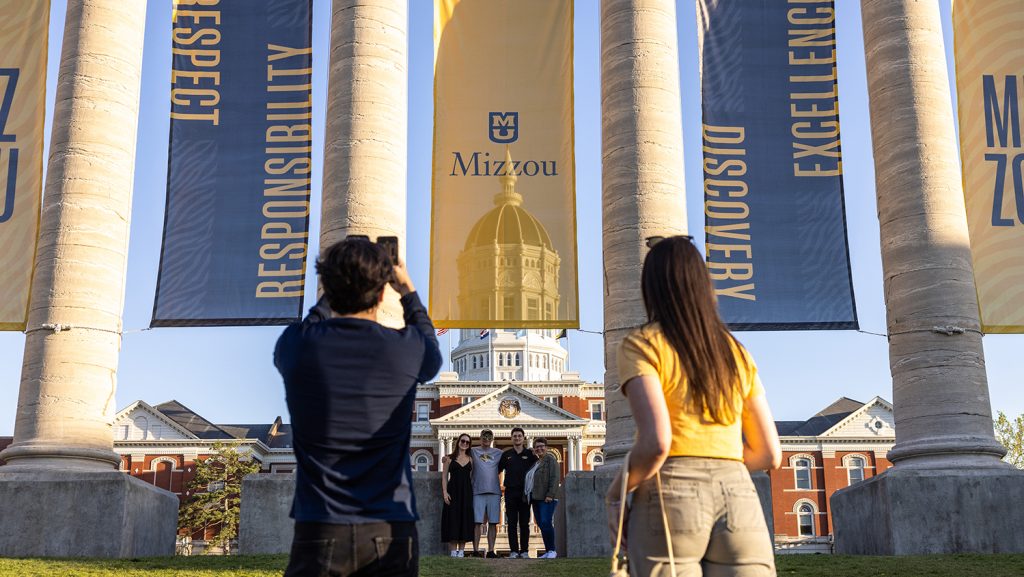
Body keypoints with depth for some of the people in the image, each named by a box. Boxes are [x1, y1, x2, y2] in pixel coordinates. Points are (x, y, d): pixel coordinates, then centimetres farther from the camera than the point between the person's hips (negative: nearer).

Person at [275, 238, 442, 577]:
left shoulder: (296, 346, -7)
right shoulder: (406, 350, -8)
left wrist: (334, 292, 31)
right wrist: (409, 291, 31)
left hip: (318, 531, 1)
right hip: (389, 532, 0)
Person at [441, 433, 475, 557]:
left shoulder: (470, 459, 12)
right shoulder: (450, 458, 6)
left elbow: (472, 477, 10)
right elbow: (444, 476, 3)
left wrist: (472, 492, 0)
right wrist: (445, 492, -8)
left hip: (466, 492, 2)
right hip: (453, 491, -2)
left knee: (465, 519, -1)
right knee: (453, 519, -4)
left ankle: (461, 551, 5)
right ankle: (454, 551, 1)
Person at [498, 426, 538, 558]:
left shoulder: (530, 454, 5)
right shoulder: (506, 454, 9)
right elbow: (497, 470, 14)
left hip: (525, 492, -1)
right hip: (510, 492, 1)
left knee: (524, 523, 2)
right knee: (512, 523, 0)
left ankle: (524, 551, 6)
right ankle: (514, 551, 3)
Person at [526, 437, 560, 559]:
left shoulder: (550, 460, -3)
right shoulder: (536, 462, 22)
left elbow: (555, 478, -13)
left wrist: (550, 495, -20)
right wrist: (530, 497, 14)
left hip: (546, 498, -8)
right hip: (536, 499, 8)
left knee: (546, 523, -14)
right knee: (541, 525, 6)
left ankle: (552, 550, -6)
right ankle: (547, 551, 9)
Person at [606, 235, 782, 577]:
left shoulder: (641, 345, 0)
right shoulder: (737, 354, 16)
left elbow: (656, 442, -15)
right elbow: (770, 454, 16)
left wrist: (615, 493, 1)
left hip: (669, 500, -4)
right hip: (737, 503, 4)